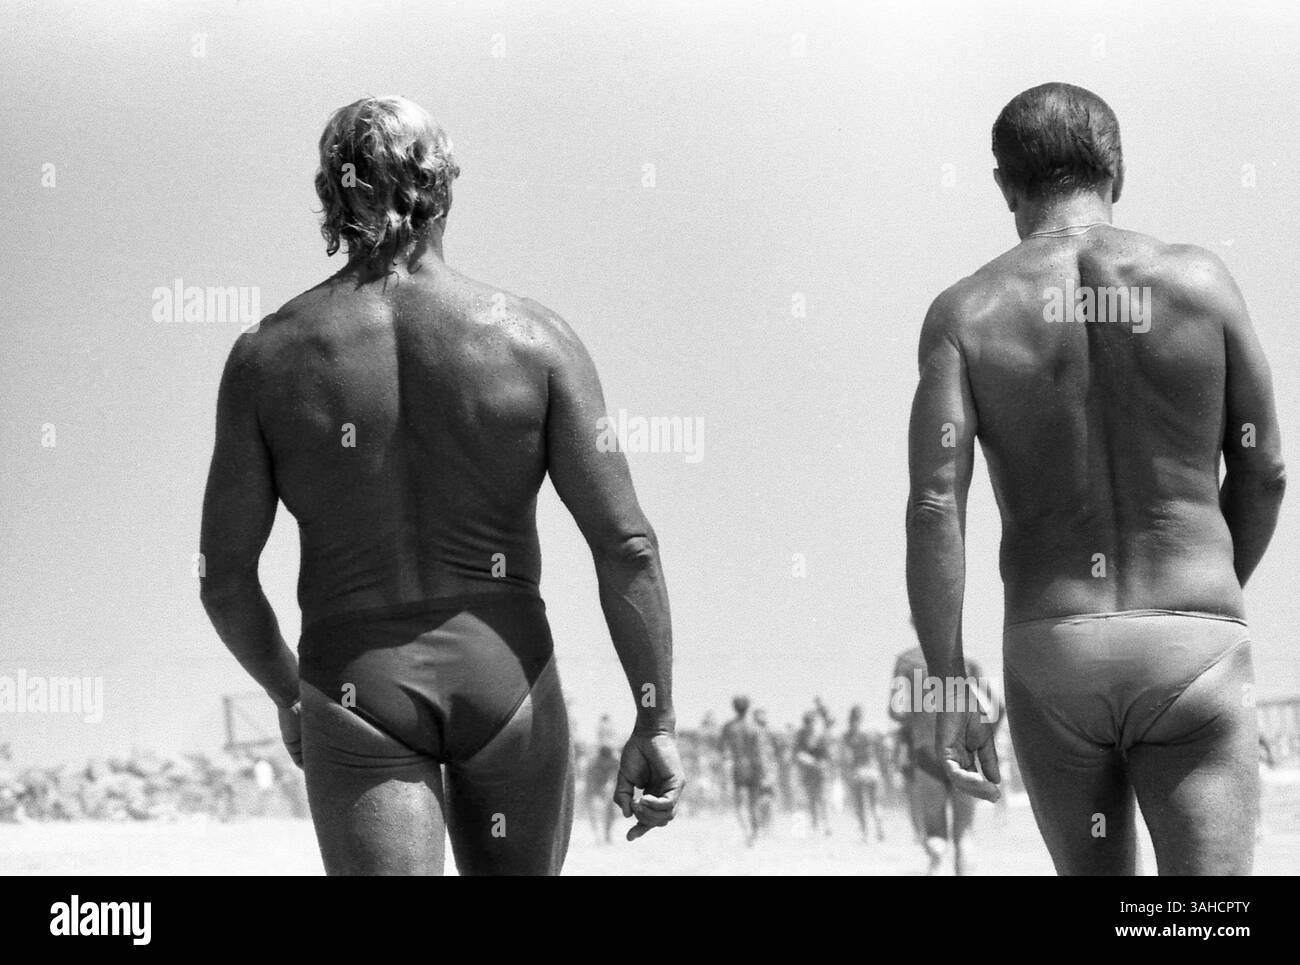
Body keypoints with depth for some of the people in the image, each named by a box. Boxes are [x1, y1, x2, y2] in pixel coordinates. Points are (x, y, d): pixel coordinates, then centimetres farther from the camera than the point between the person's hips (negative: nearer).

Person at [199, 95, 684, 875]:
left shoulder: (268, 357, -3)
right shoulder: (537, 339, -4)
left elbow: (225, 577, 0)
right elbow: (627, 545, -9)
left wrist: (287, 694, 18)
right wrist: (657, 724, -3)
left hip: (358, 690, -1)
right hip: (508, 678, 1)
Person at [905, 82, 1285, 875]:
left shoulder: (966, 313, 0)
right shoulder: (1200, 282, 2)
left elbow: (935, 505, -9)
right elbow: (1263, 474, 8)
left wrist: (950, 692, -6)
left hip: (1051, 655, 2)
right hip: (1192, 651, -2)